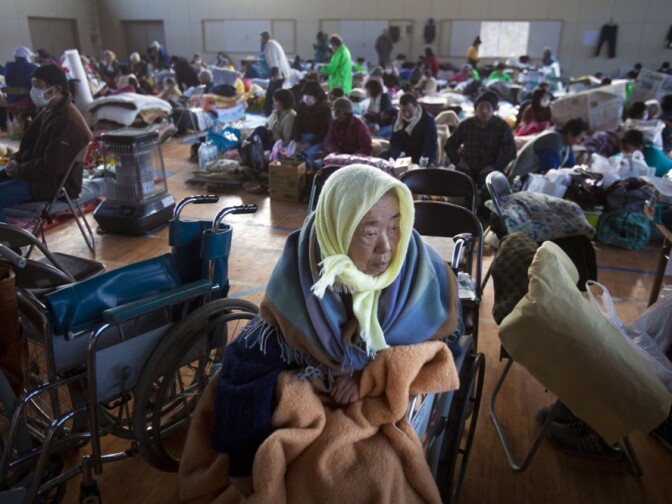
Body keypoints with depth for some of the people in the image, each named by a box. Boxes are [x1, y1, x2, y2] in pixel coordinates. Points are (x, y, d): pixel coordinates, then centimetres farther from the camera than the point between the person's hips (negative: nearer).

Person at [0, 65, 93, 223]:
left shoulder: (68, 122, -24)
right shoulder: (49, 111, 10)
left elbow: (51, 167, -26)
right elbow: (29, 144, 22)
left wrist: (20, 170, -13)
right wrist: (16, 160, 3)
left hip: (56, 184, -11)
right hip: (38, 173, 11)